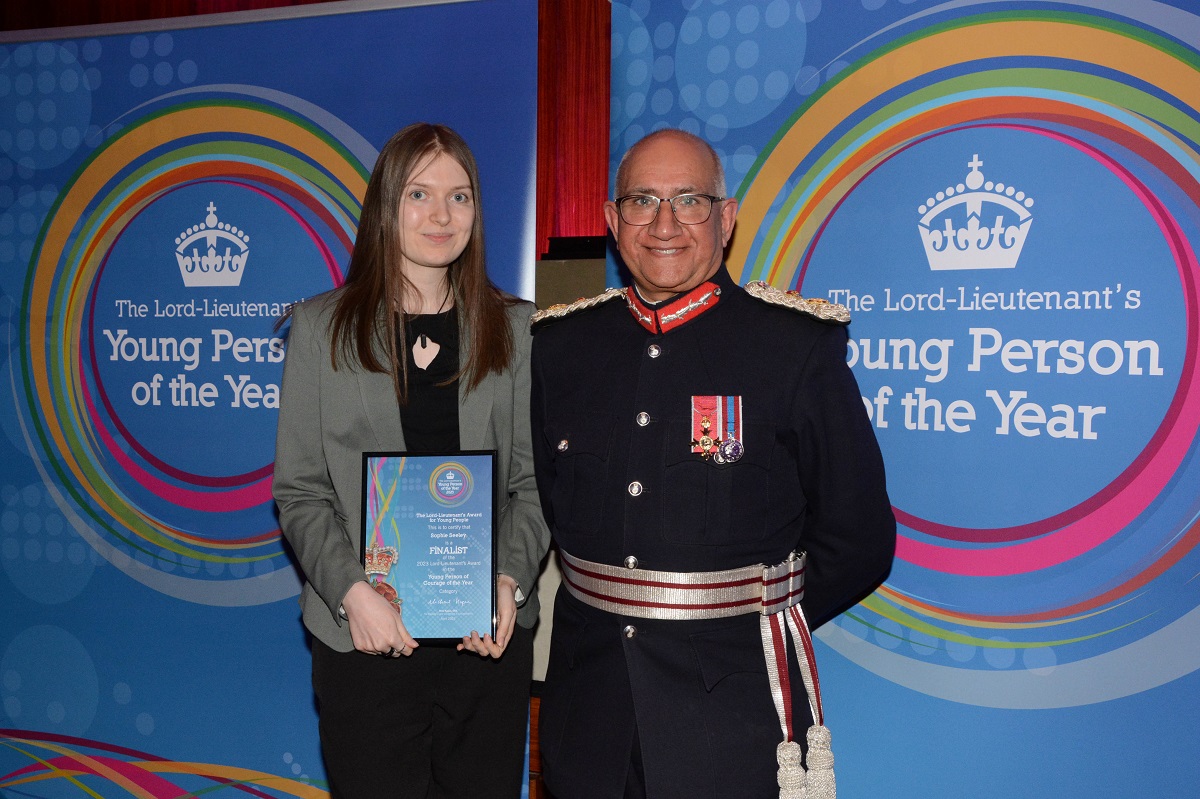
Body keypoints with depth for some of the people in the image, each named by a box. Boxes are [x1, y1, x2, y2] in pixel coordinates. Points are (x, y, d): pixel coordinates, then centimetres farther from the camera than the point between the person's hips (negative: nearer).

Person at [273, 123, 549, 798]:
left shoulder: (516, 329, 6)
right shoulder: (321, 327, 3)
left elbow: (534, 481, 4)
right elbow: (299, 491, 0)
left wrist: (508, 582, -11)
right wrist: (354, 593, -13)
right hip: (366, 637, -1)